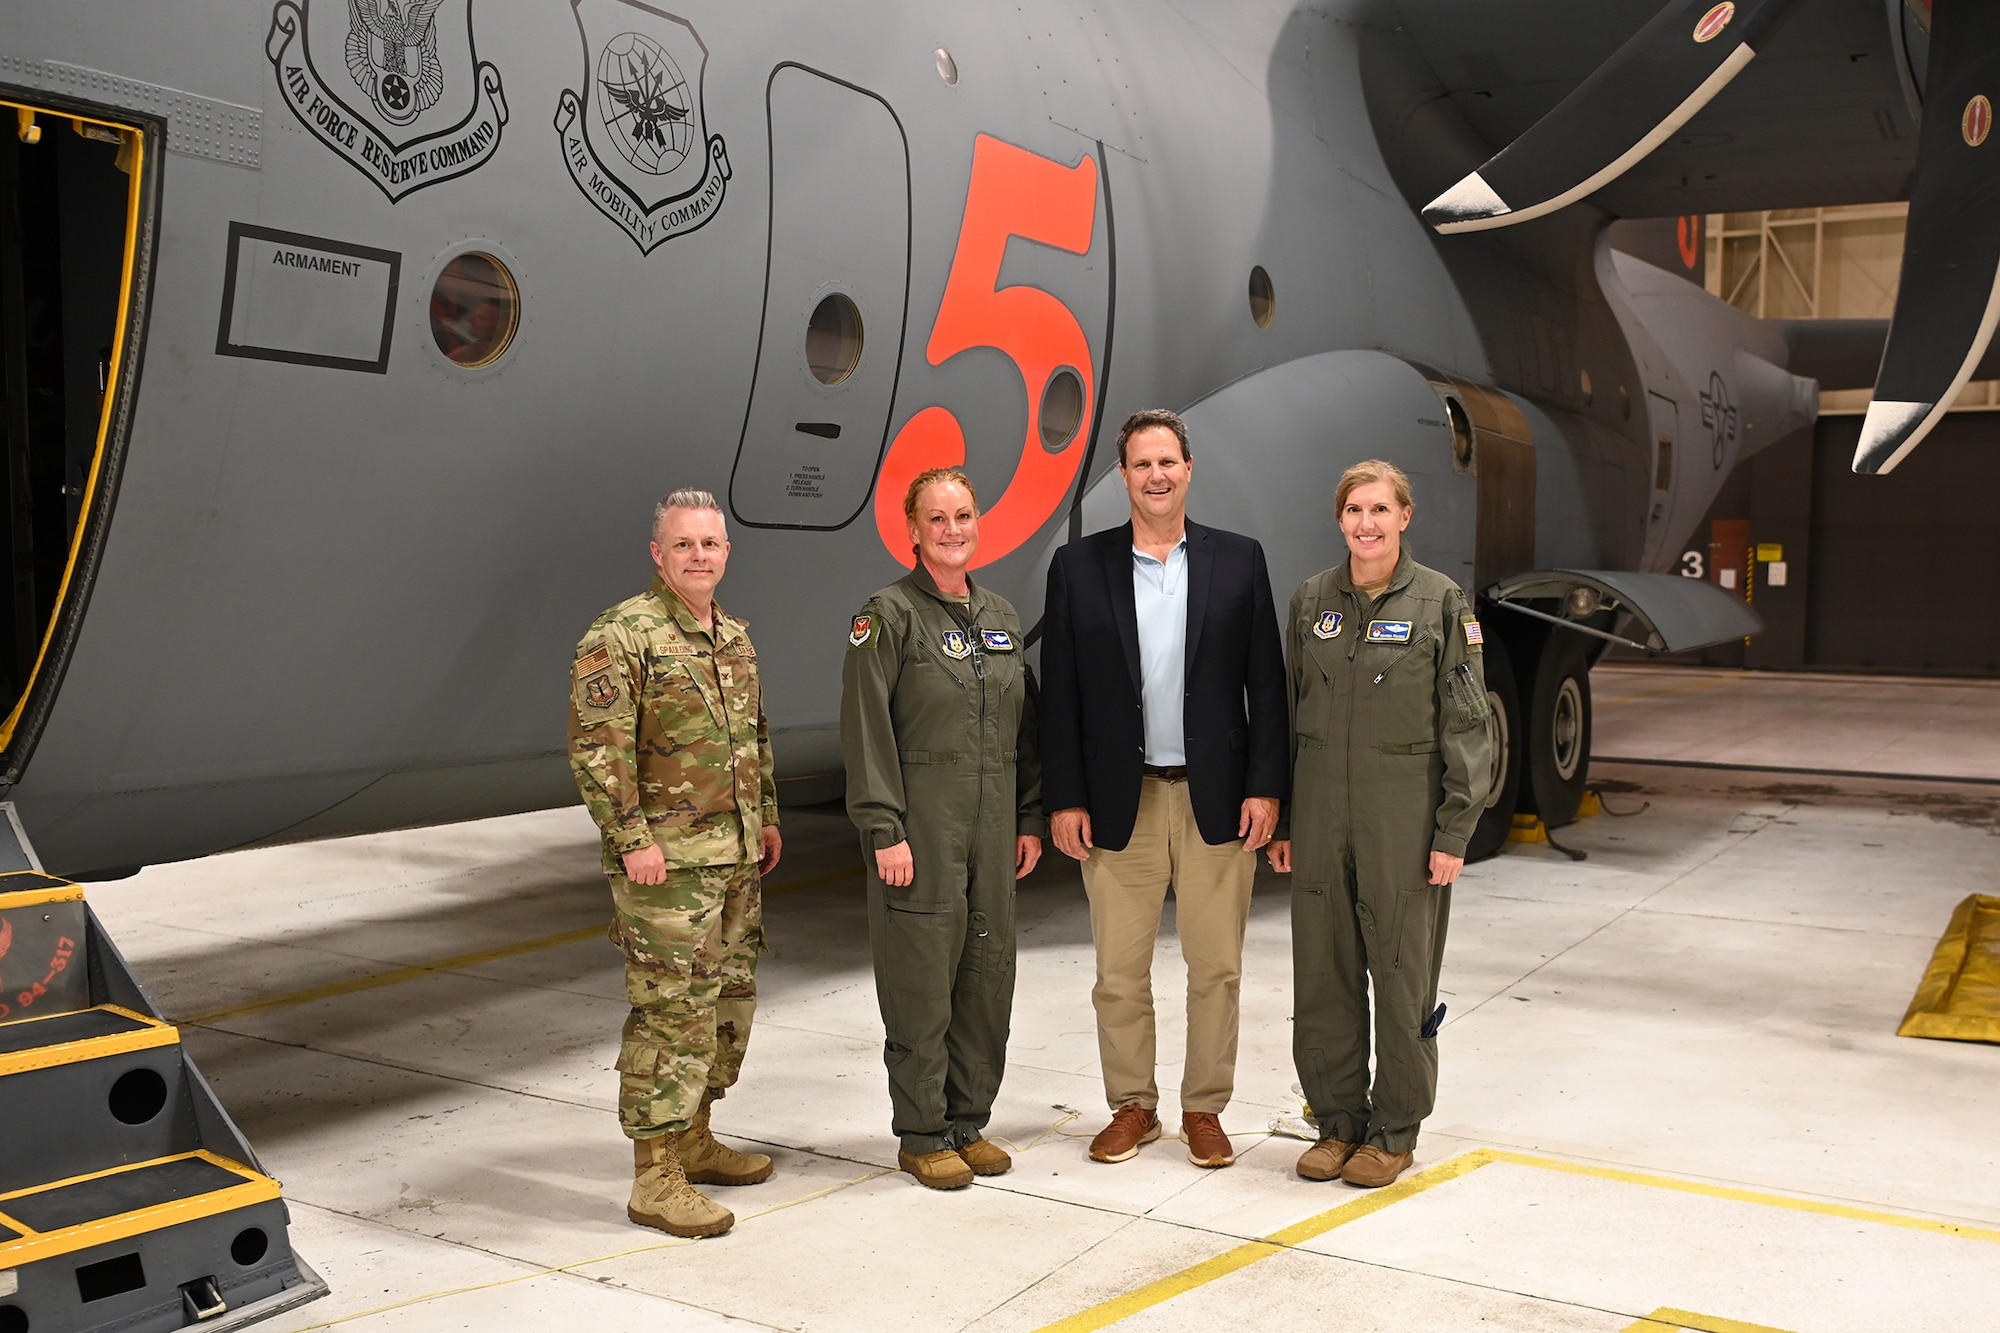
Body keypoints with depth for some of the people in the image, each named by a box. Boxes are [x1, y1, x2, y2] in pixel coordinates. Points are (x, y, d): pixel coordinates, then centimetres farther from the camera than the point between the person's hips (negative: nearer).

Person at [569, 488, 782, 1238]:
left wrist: (767, 816, 20)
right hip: (667, 864, -8)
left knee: (729, 1002, 15)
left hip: (738, 859, 9)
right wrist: (632, 839, -20)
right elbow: (596, 750, -17)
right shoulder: (619, 637, -12)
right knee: (671, 1014, -6)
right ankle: (655, 1180, 2)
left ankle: (694, 1141, 30)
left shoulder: (735, 636, 14)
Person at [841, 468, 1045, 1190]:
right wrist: (884, 830, -15)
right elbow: (866, 730, -10)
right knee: (921, 974, 0)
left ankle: (969, 1121, 23)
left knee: (989, 969, 9)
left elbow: (1024, 724, 16)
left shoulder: (1001, 615, 13)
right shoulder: (888, 615, -6)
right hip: (920, 818, -6)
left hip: (992, 819, 6)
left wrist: (1029, 818, 11)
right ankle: (922, 1134, 13)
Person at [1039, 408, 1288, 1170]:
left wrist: (1265, 786, -5)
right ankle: (1132, 1106, 24)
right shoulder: (1079, 567, 3)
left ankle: (1204, 1109, 23)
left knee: (1215, 967, 7)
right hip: (1119, 800, 0)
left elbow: (1265, 683, 2)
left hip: (1217, 799, 0)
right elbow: (1059, 694, 1)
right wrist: (1063, 799, -3)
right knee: (1119, 971, 7)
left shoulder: (1239, 561, 4)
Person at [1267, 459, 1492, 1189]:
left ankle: (1395, 1131, 19)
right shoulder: (1311, 600, 7)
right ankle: (1338, 1121, 23)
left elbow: (1465, 724, -4)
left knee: (1402, 973, 4)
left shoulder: (1439, 601, -4)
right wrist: (1280, 819, 8)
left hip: (1404, 813, -3)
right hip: (1321, 812, 4)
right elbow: (1288, 712, 11)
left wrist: (1454, 830, -9)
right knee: (1322, 972, 8)